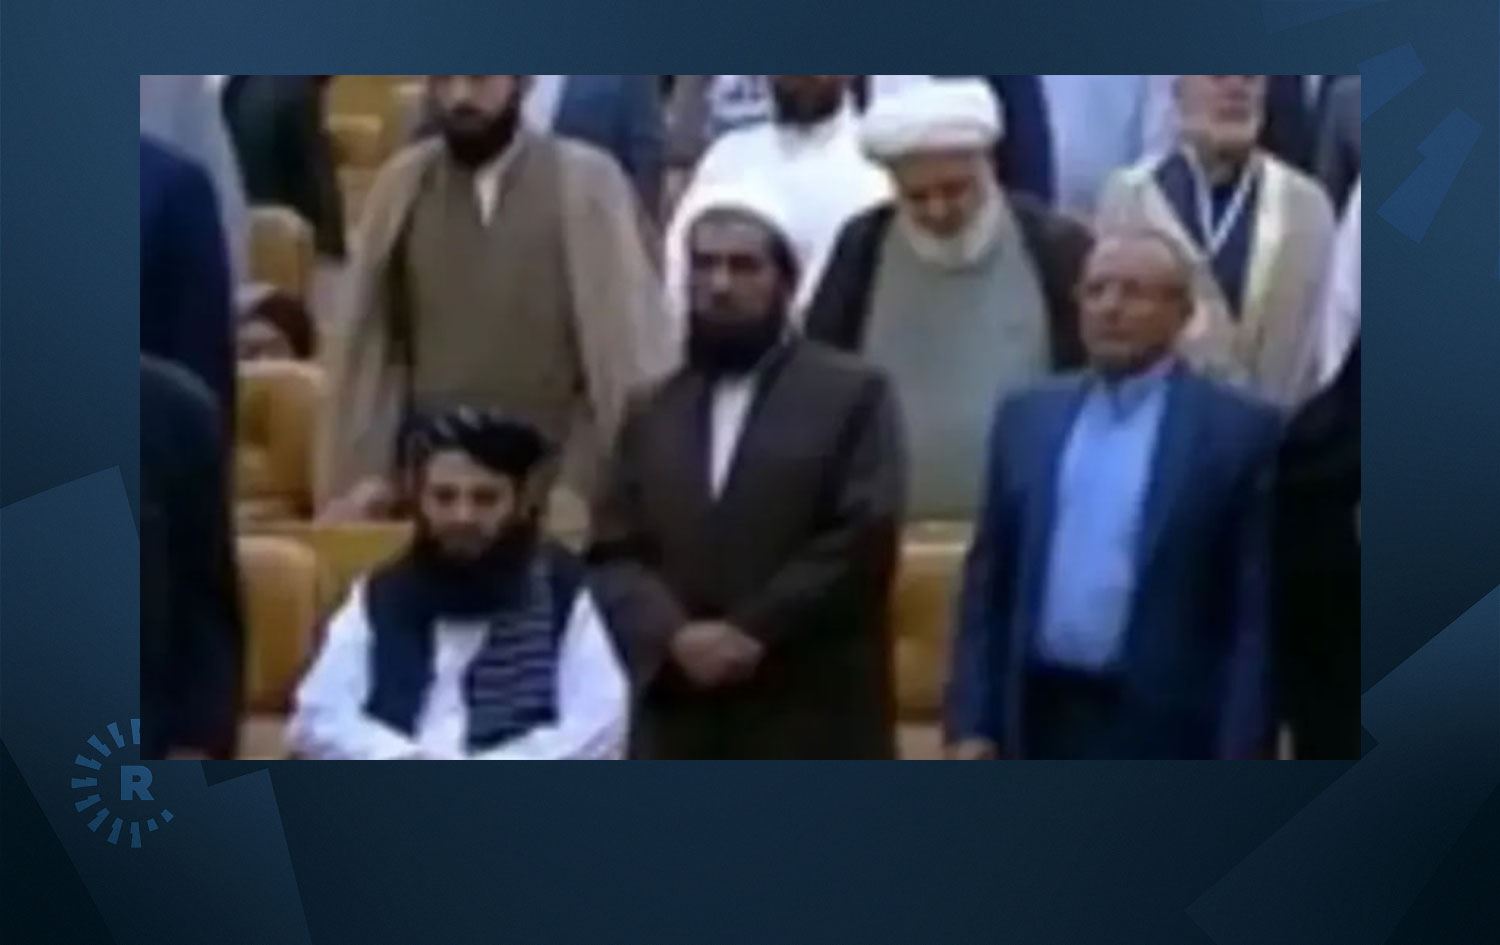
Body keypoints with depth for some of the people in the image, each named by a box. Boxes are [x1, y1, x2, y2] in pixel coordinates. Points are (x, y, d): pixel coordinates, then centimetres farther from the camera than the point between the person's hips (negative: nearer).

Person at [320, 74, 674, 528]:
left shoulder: (584, 181, -4)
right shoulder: (402, 184, 5)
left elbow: (627, 336, -4)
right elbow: (368, 338, 9)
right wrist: (360, 470, 6)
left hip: (557, 481, -2)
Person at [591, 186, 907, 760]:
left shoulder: (853, 395, 4)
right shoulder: (653, 413, 17)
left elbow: (863, 540, -8)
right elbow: (613, 553, 8)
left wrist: (755, 631, -13)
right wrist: (674, 636, -11)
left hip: (811, 731, -4)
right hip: (682, 733, 4)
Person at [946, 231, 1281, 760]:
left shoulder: (1239, 429, -3)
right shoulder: (1028, 419, 11)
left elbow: (1255, 613, -6)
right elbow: (988, 586, 11)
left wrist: (1241, 756, -12)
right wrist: (972, 722, 4)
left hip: (1165, 735, -4)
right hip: (1042, 726, 4)